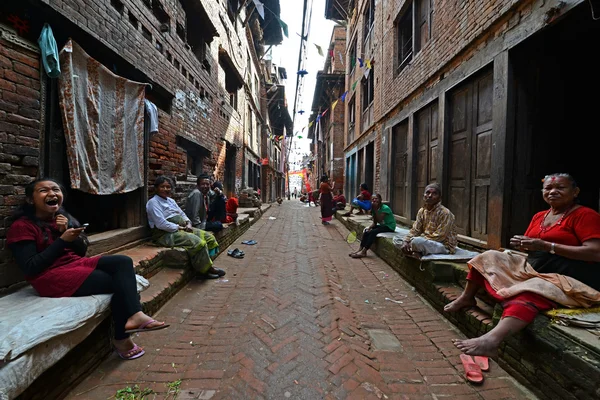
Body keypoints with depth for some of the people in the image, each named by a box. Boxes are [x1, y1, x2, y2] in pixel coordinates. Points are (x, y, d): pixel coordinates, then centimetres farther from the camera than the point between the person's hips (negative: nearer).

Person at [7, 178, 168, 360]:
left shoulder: (63, 217, 12)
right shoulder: (22, 226, -8)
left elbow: (82, 251, 10)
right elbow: (30, 268, -16)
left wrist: (67, 231, -7)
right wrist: (62, 240, -19)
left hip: (77, 263, 7)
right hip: (52, 277, -7)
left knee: (123, 262, -19)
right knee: (119, 283, -18)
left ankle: (134, 315, -32)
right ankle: (121, 338, -4)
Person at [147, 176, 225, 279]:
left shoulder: (171, 200, 21)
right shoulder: (153, 202, -6)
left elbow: (182, 214, 24)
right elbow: (161, 224, -18)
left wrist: (188, 223, 3)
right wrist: (179, 227, -15)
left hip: (182, 228, 9)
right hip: (166, 234, -9)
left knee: (209, 238, -4)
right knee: (199, 243, -28)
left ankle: (207, 265, -4)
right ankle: (204, 270, -11)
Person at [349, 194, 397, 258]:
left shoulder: (385, 208, -19)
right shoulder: (374, 209, 4)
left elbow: (379, 220, -27)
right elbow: (375, 223, 5)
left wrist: (376, 210, -29)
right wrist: (369, 227, -14)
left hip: (389, 226, -8)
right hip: (382, 225, 8)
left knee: (373, 232, -27)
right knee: (366, 232, -12)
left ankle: (363, 252, -26)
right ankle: (360, 250, -13)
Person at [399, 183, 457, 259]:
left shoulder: (445, 213, -19)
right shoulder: (422, 211, 2)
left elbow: (439, 237, -22)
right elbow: (415, 230, 3)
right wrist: (405, 241, -18)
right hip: (427, 242, 7)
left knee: (417, 242, -35)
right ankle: (419, 253, -10)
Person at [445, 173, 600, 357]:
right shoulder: (539, 216, 13)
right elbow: (532, 247, 21)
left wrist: (545, 245, -22)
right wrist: (521, 243, -5)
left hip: (571, 280, -8)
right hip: (533, 269, 8)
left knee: (527, 293, -38)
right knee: (488, 257, 2)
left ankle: (492, 339, -55)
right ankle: (466, 298, 9)